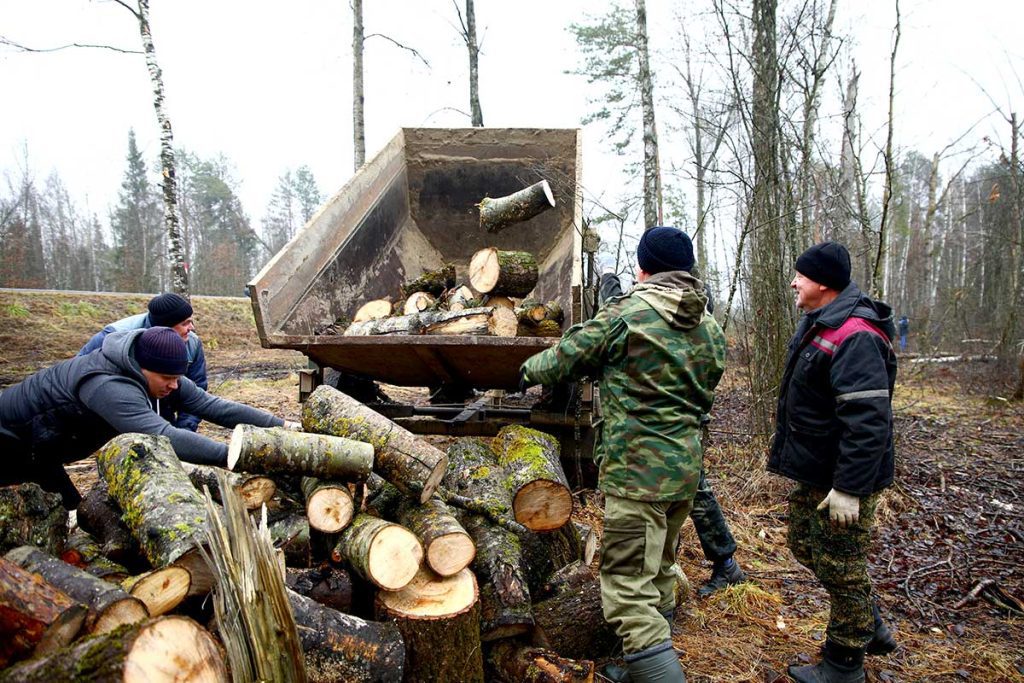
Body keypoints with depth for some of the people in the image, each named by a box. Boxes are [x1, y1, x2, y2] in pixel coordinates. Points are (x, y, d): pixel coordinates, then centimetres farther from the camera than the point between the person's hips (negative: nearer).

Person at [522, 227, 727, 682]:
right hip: (686, 469, 8)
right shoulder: (711, 330, 9)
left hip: (636, 471, -8)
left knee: (629, 592, -6)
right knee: (659, 572, 23)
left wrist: (529, 370, 17)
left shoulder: (628, 314, -11)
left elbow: (566, 358, -3)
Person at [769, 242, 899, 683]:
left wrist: (849, 487, -28)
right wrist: (794, 456, 23)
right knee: (804, 544, 22)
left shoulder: (854, 337, -25)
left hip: (843, 480, -11)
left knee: (840, 568, 4)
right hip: (815, 472, 11)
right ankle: (871, 628, 38)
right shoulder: (819, 325, 9)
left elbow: (867, 420, -30)